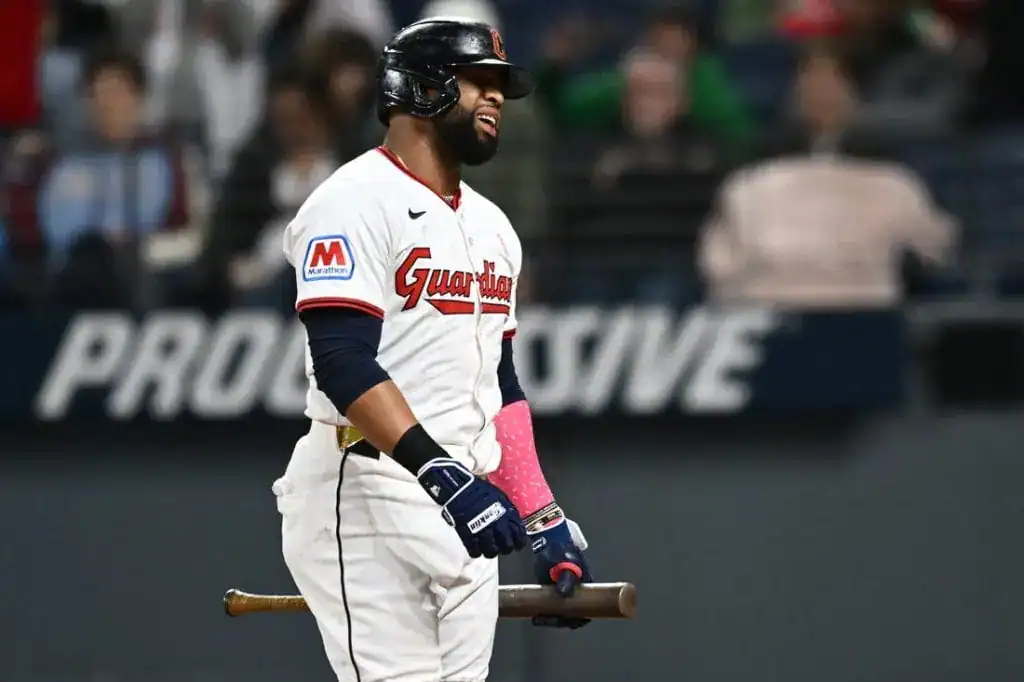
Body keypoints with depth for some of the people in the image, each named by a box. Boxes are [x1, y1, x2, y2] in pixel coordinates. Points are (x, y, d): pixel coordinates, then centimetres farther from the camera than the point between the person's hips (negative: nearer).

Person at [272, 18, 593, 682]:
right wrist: (443, 474, -31)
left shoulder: (491, 226, 19)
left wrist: (545, 522, 15)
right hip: (368, 500, -8)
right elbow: (344, 363, -21)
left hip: (466, 507, 8)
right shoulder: (355, 203, -8)